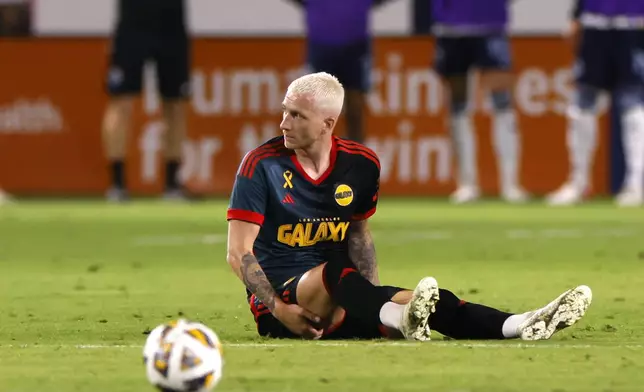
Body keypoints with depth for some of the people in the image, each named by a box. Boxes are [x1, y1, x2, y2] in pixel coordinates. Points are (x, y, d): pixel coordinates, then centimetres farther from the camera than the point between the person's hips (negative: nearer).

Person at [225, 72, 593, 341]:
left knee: (413, 301, -21)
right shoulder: (262, 165, -9)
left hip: (333, 306, 5)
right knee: (336, 273, -37)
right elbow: (239, 253, -10)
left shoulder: (360, 164, 5)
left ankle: (520, 326, -39)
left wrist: (372, 293, 2)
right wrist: (279, 310, -21)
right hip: (278, 295, -4)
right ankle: (403, 320, -66)